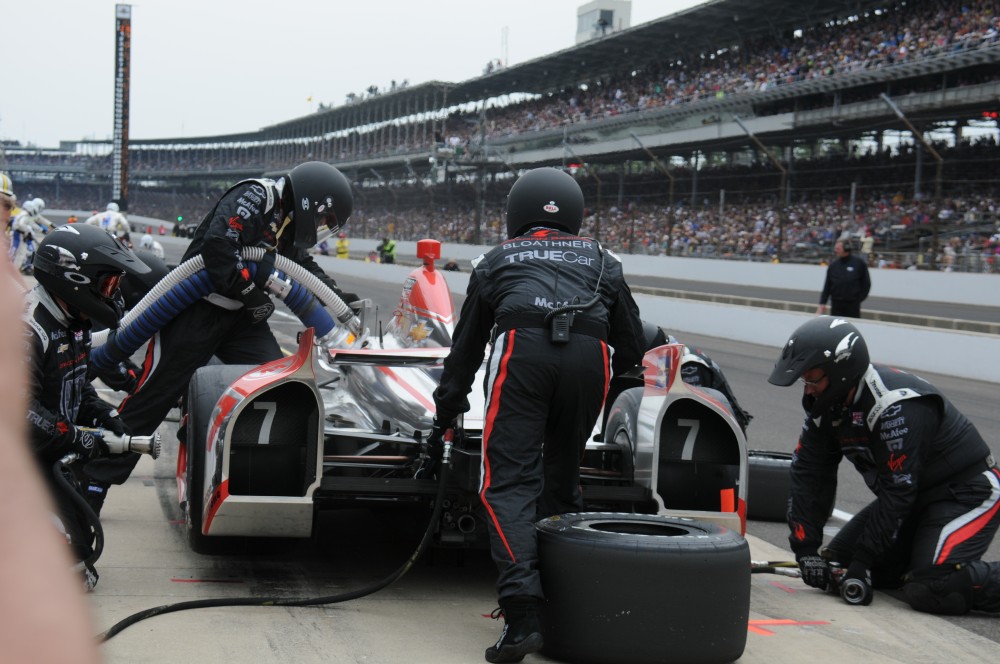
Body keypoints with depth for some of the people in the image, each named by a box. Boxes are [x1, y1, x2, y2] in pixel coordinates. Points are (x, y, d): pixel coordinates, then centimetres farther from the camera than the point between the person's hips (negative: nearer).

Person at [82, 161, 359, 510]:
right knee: (152, 394, -6)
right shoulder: (254, 198, -16)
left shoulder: (290, 225, 12)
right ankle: (93, 482, 1)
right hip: (196, 311, -8)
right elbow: (217, 247, -29)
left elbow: (305, 267, 28)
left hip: (239, 316, 8)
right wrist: (251, 293, -21)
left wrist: (336, 297, 15)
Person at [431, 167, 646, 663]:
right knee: (562, 482, 19)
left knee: (509, 484, -4)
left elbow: (465, 349, 36)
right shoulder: (601, 261, 32)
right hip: (590, 356, 2)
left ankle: (522, 616, -20)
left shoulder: (497, 261, 31)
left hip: (521, 349, -2)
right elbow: (632, 347, 34)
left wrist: (444, 416, 47)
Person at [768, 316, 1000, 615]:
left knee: (930, 590, -28)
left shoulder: (897, 409, -31)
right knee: (840, 559, 4)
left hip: (968, 494, -9)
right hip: (914, 498, 9)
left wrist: (863, 560, -21)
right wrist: (806, 548, -8)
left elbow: (897, 493, -27)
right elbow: (808, 473, -1)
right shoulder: (828, 402, -4)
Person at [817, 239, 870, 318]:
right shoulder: (833, 265, 6)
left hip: (853, 305, -3)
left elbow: (866, 283, 3)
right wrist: (822, 303, 1)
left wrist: (859, 299, -1)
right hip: (836, 304, 3)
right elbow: (827, 285, 8)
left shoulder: (859, 263, -3)